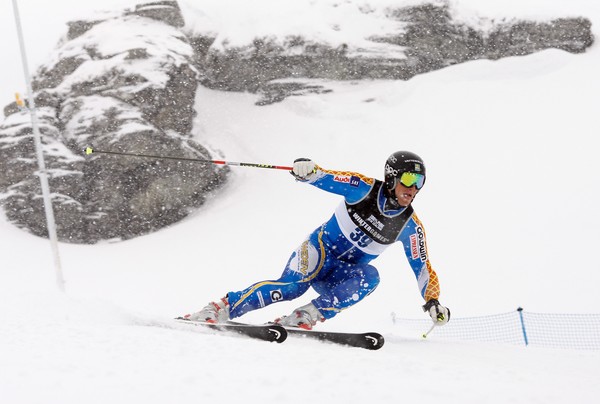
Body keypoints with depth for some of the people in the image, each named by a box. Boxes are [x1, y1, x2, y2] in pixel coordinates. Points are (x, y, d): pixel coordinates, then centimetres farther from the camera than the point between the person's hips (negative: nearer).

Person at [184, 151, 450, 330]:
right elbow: (327, 179, -18)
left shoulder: (410, 226, -3)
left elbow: (423, 268, 2)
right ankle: (220, 309, -28)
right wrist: (309, 171, -42)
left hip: (344, 274, 3)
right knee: (292, 286, -33)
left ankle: (307, 316, -35)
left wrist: (433, 301, -13)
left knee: (370, 277, -32)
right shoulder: (365, 189, -10)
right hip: (320, 250, -3)